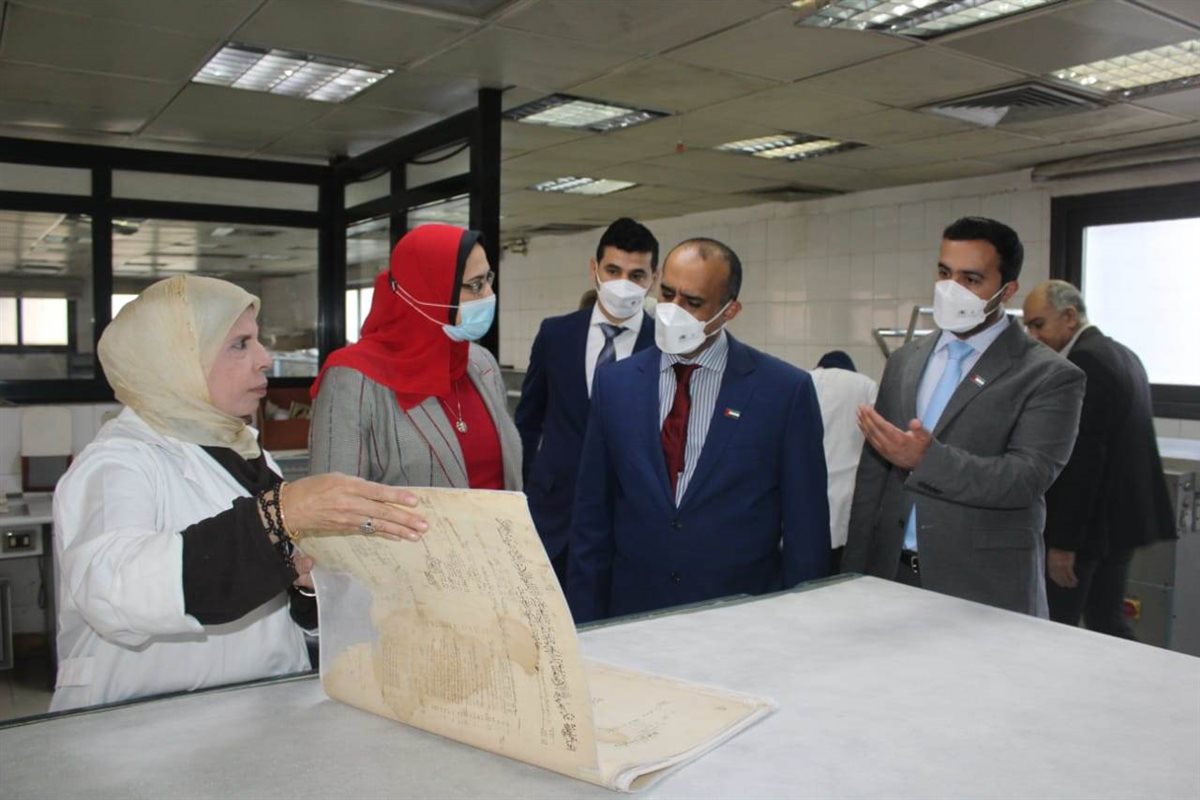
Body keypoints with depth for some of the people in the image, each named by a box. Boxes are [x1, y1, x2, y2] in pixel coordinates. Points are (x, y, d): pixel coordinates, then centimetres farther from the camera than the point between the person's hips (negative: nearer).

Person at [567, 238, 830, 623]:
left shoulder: (785, 390, -8)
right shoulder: (615, 383, 1)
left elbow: (807, 530, -4)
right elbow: (592, 517, 3)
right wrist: (587, 627, 1)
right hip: (632, 613, 2)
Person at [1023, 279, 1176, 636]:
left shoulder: (1083, 362, -17)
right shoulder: (1122, 354, 14)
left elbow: (1081, 459, -22)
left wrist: (1063, 542, -20)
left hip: (1090, 522, -10)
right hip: (1123, 514, 10)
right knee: (1107, 620, 16)